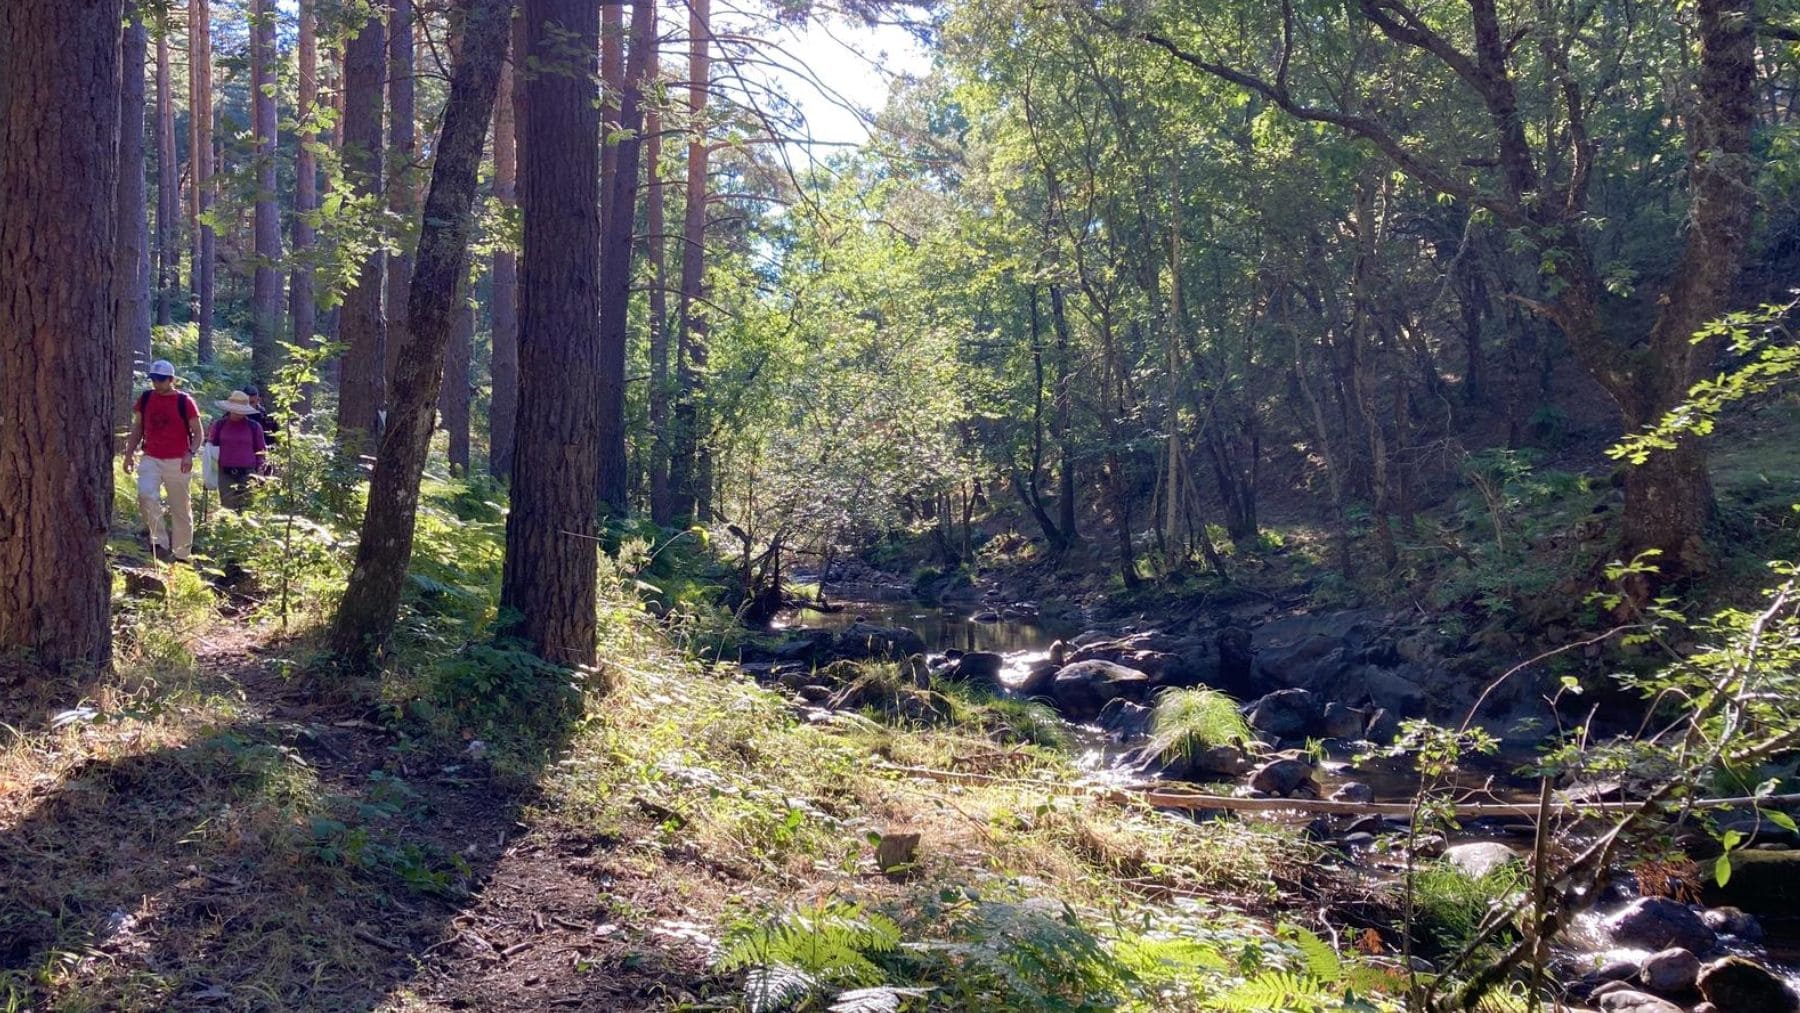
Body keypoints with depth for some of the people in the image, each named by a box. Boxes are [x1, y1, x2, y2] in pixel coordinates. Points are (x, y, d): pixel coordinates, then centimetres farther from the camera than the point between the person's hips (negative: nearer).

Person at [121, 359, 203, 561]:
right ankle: (160, 542, -14)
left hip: (177, 463, -2)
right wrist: (130, 452, 6)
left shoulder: (184, 401, -4)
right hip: (151, 459, 2)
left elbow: (197, 433, -1)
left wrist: (190, 453, -17)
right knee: (146, 496, -24)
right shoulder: (145, 398, 6)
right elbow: (137, 427, 16)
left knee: (180, 510, 5)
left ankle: (182, 555, 18)